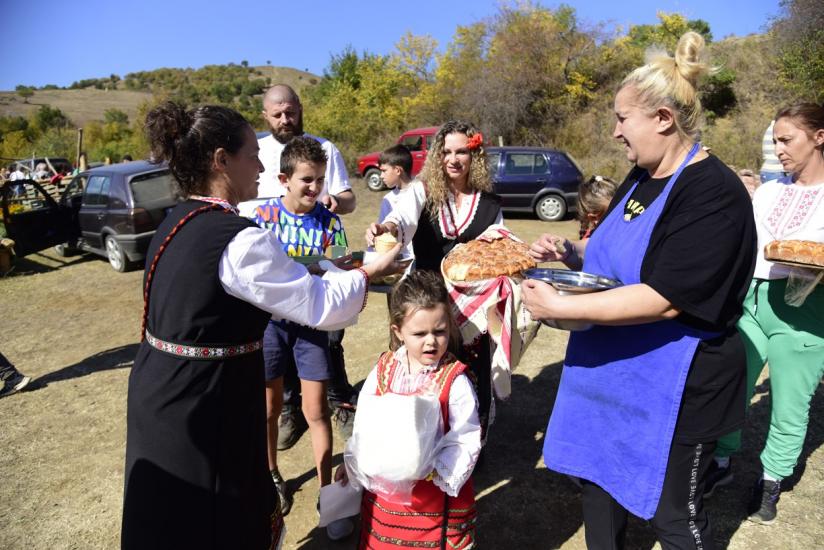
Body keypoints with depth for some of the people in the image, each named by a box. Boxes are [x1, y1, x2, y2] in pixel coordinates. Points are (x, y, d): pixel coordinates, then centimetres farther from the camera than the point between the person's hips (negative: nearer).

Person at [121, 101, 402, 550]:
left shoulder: (177, 223, 3)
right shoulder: (238, 239, -26)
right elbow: (321, 306, -20)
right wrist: (371, 271, -4)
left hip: (162, 400, 9)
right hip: (201, 416, -9)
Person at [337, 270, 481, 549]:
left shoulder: (455, 380, -17)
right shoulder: (383, 371, -6)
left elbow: (465, 441, -16)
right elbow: (364, 423, 6)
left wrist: (434, 471, -26)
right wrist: (352, 463, 6)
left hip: (436, 491, -3)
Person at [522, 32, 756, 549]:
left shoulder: (714, 194, -20)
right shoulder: (641, 179, 6)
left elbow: (664, 300, -29)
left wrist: (558, 307, -28)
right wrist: (568, 251, -1)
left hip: (671, 389, -8)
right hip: (612, 374, 8)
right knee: (600, 483, 23)